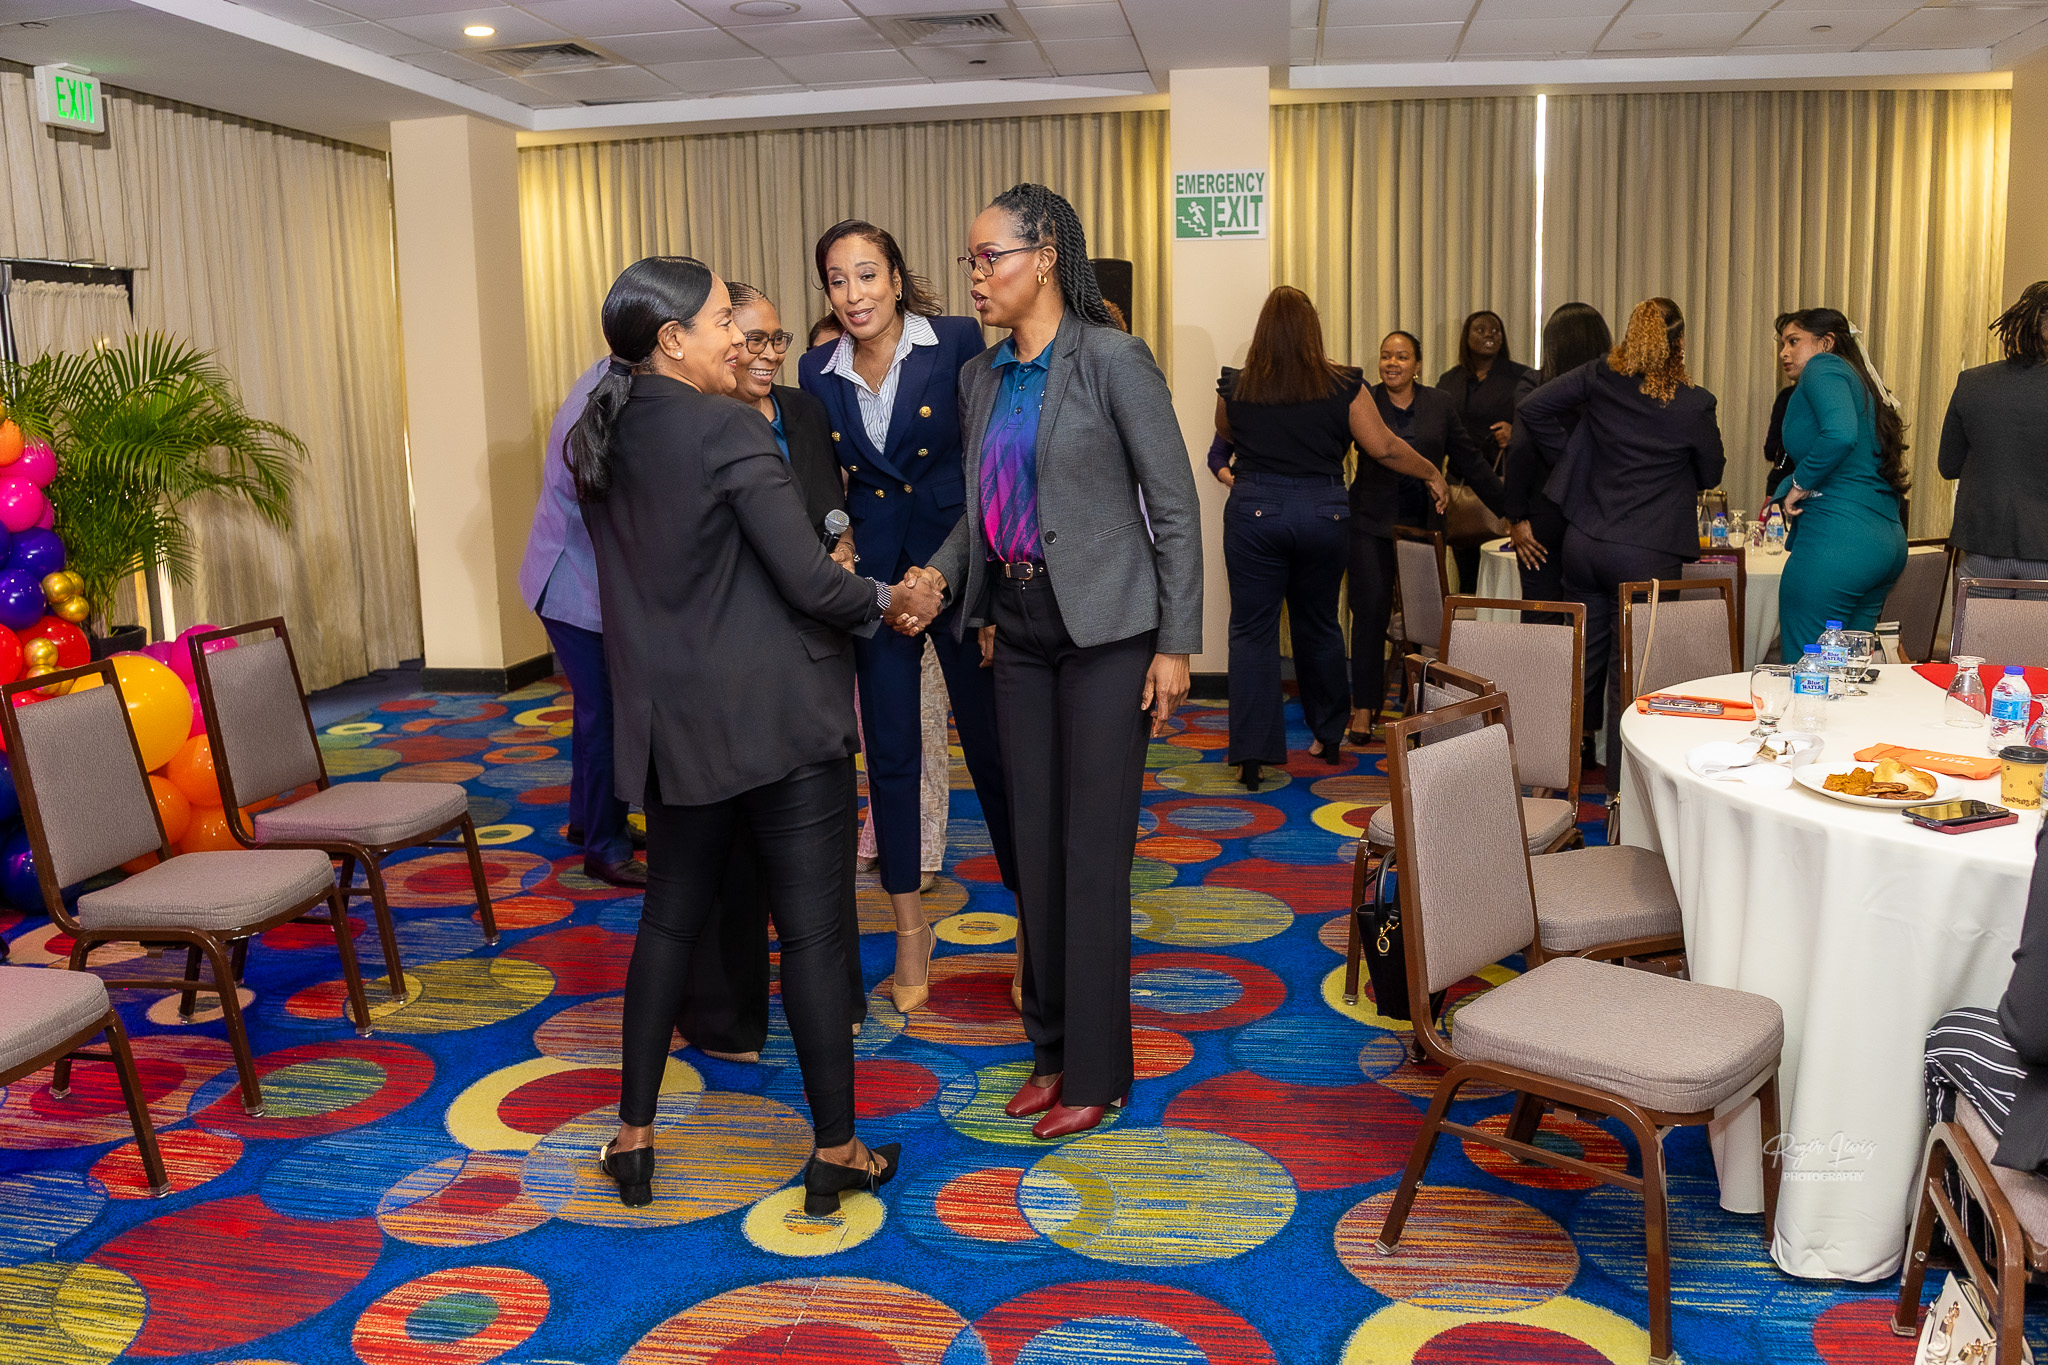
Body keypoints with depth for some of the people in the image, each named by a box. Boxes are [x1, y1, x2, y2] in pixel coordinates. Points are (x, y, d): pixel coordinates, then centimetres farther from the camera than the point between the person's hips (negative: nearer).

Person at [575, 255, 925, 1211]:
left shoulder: (600, 441, 6)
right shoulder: (729, 431, -15)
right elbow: (809, 580, -19)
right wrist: (889, 597, -1)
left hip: (673, 722, 7)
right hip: (780, 718, -7)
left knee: (670, 918, 18)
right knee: (811, 930, 3)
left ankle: (633, 1139, 25)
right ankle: (837, 1150, 14)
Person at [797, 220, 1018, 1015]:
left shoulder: (957, 343, -7)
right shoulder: (818, 373, 3)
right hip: (873, 577, 3)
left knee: (991, 743, 2)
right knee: (889, 755, 8)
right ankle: (910, 931, 23)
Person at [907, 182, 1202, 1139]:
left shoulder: (1112, 360, -10)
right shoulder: (981, 376, 10)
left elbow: (1175, 507, -9)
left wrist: (1176, 644, -11)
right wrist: (939, 576, -3)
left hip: (1104, 630, -7)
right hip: (1020, 629, 7)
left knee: (1094, 852, -1)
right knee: (1034, 845, 12)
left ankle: (1095, 1072, 13)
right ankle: (1052, 1046, 27)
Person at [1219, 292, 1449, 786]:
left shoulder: (1235, 387, -3)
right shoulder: (1344, 386, -4)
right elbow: (1385, 448, -2)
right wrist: (1432, 474, 13)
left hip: (1254, 510, -1)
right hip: (1324, 513, 2)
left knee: (1253, 630, 2)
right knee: (1318, 625, 18)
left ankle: (1252, 755, -3)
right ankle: (1328, 737, 31)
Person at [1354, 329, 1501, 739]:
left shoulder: (1439, 404, 6)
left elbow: (1470, 460, 9)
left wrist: (1507, 508, 9)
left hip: (1424, 524, 3)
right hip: (1372, 523, -2)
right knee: (1371, 612, -5)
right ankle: (1365, 706, 2)